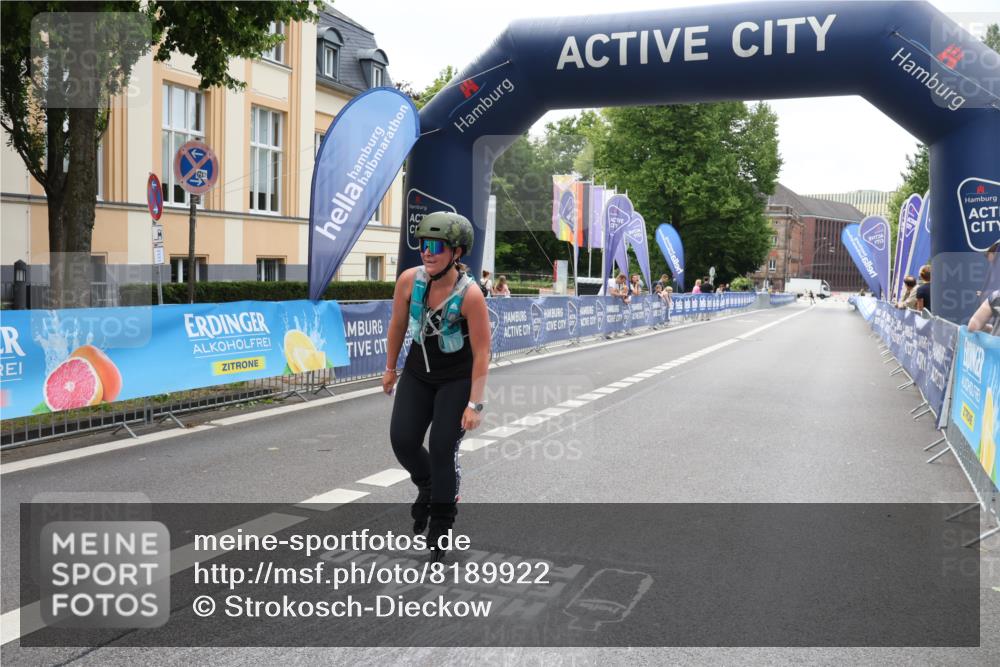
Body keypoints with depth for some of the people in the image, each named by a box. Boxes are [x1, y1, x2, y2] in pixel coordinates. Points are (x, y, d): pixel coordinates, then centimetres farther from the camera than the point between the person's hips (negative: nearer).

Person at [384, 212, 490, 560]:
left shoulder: (470, 294, -26)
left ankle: (441, 524, 16)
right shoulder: (410, 279, -15)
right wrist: (391, 368, 12)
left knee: (442, 449, -7)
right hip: (418, 373, 4)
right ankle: (428, 486, 29)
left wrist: (475, 404, -22)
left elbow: (481, 352, -22)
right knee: (402, 440, -6)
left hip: (458, 379, -4)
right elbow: (398, 324, 3)